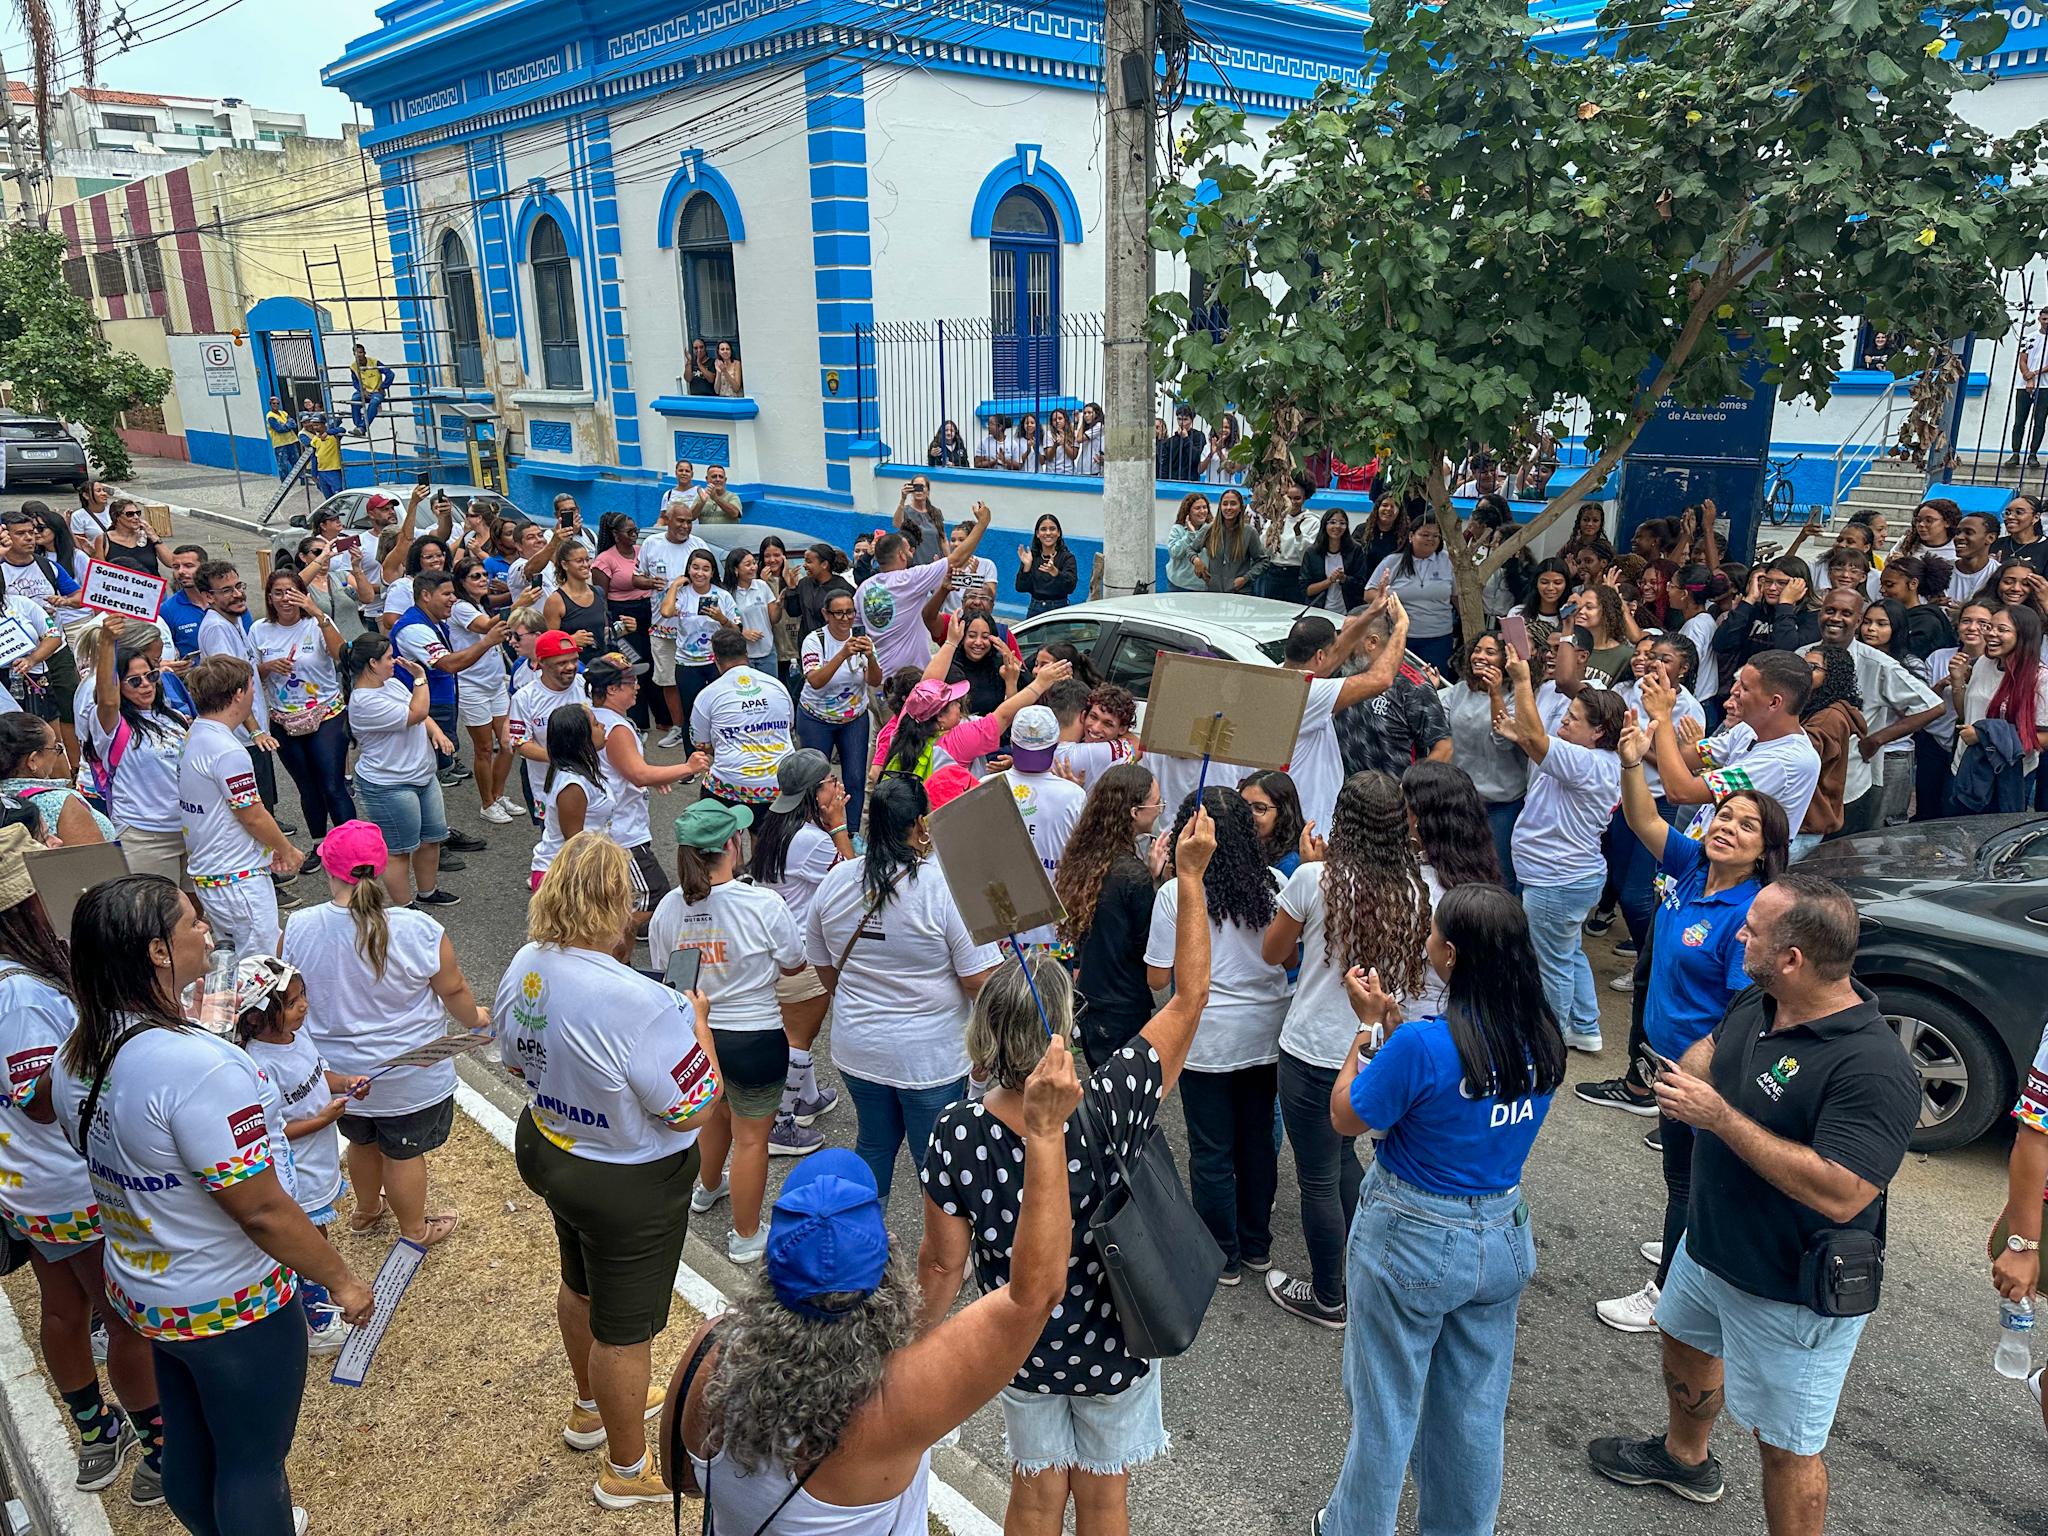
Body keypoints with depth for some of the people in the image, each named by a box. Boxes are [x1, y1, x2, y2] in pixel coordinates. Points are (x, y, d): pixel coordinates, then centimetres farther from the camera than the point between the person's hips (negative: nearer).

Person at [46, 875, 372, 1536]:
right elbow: (261, 1210, -29)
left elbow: (107, 1160, 9)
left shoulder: (75, 1054, -6)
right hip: (232, 1307, -8)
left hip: (142, 1291, 8)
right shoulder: (197, 1065, -33)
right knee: (253, 1460, 13)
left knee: (188, 1445, 27)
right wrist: (340, 1279, -15)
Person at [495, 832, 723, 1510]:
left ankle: (592, 1408, 57)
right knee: (625, 1327, 14)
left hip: (548, 1149, 8)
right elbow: (694, 1109, -26)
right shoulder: (639, 1003, -37)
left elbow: (517, 1060, 7)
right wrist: (697, 1020, -14)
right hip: (630, 1187, -8)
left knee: (581, 1285, 31)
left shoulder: (524, 966, -11)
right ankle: (627, 1470, 38)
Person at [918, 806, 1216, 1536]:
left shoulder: (957, 1135, -27)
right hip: (1113, 1344, -1)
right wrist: (1191, 878, -18)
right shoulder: (1110, 1108, -31)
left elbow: (943, 1264, -15)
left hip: (1022, 1347, 1)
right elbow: (1190, 996, -21)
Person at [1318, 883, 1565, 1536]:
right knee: (1475, 1408, 23)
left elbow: (1346, 1117, -14)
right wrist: (1394, 1021, 2)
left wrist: (1370, 1026, -6)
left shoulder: (1423, 1044, -29)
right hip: (1504, 1236, 6)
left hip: (1412, 1242, -5)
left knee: (1386, 1407, 16)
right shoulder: (1542, 1036, -9)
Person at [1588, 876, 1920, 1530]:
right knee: (1684, 1342, 32)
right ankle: (1685, 1457, 60)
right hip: (1709, 1243, 9)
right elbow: (1711, 1046, 15)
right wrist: (1680, 1077, -9)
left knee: (1786, 1447, 8)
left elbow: (1839, 1194, -38)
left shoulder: (1873, 1069, -32)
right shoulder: (1756, 1004, -6)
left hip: (1791, 1293, -9)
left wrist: (1720, 1116, -34)